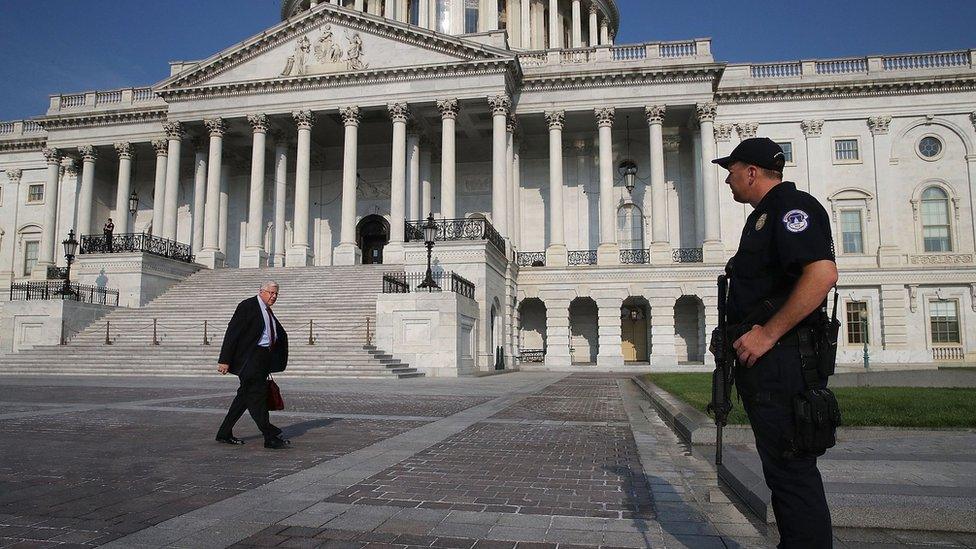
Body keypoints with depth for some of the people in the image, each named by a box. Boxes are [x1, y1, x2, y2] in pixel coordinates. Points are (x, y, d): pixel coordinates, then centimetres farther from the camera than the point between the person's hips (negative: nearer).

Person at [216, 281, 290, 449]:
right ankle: (270, 437, -7)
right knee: (258, 395, -8)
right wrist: (224, 360, -17)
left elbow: (281, 335, 26)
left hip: (263, 360, 9)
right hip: (250, 358, -9)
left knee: (245, 396, 12)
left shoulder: (268, 311, 17)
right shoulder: (248, 306, -8)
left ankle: (224, 434, 22)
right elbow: (232, 332, -13)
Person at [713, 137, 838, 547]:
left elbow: (822, 274, -26)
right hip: (765, 358, 11)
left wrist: (766, 334, -24)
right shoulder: (764, 215, 22)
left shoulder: (791, 206, -10)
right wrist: (734, 336, 17)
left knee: (791, 467, -6)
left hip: (782, 358, -11)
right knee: (782, 465, 16)